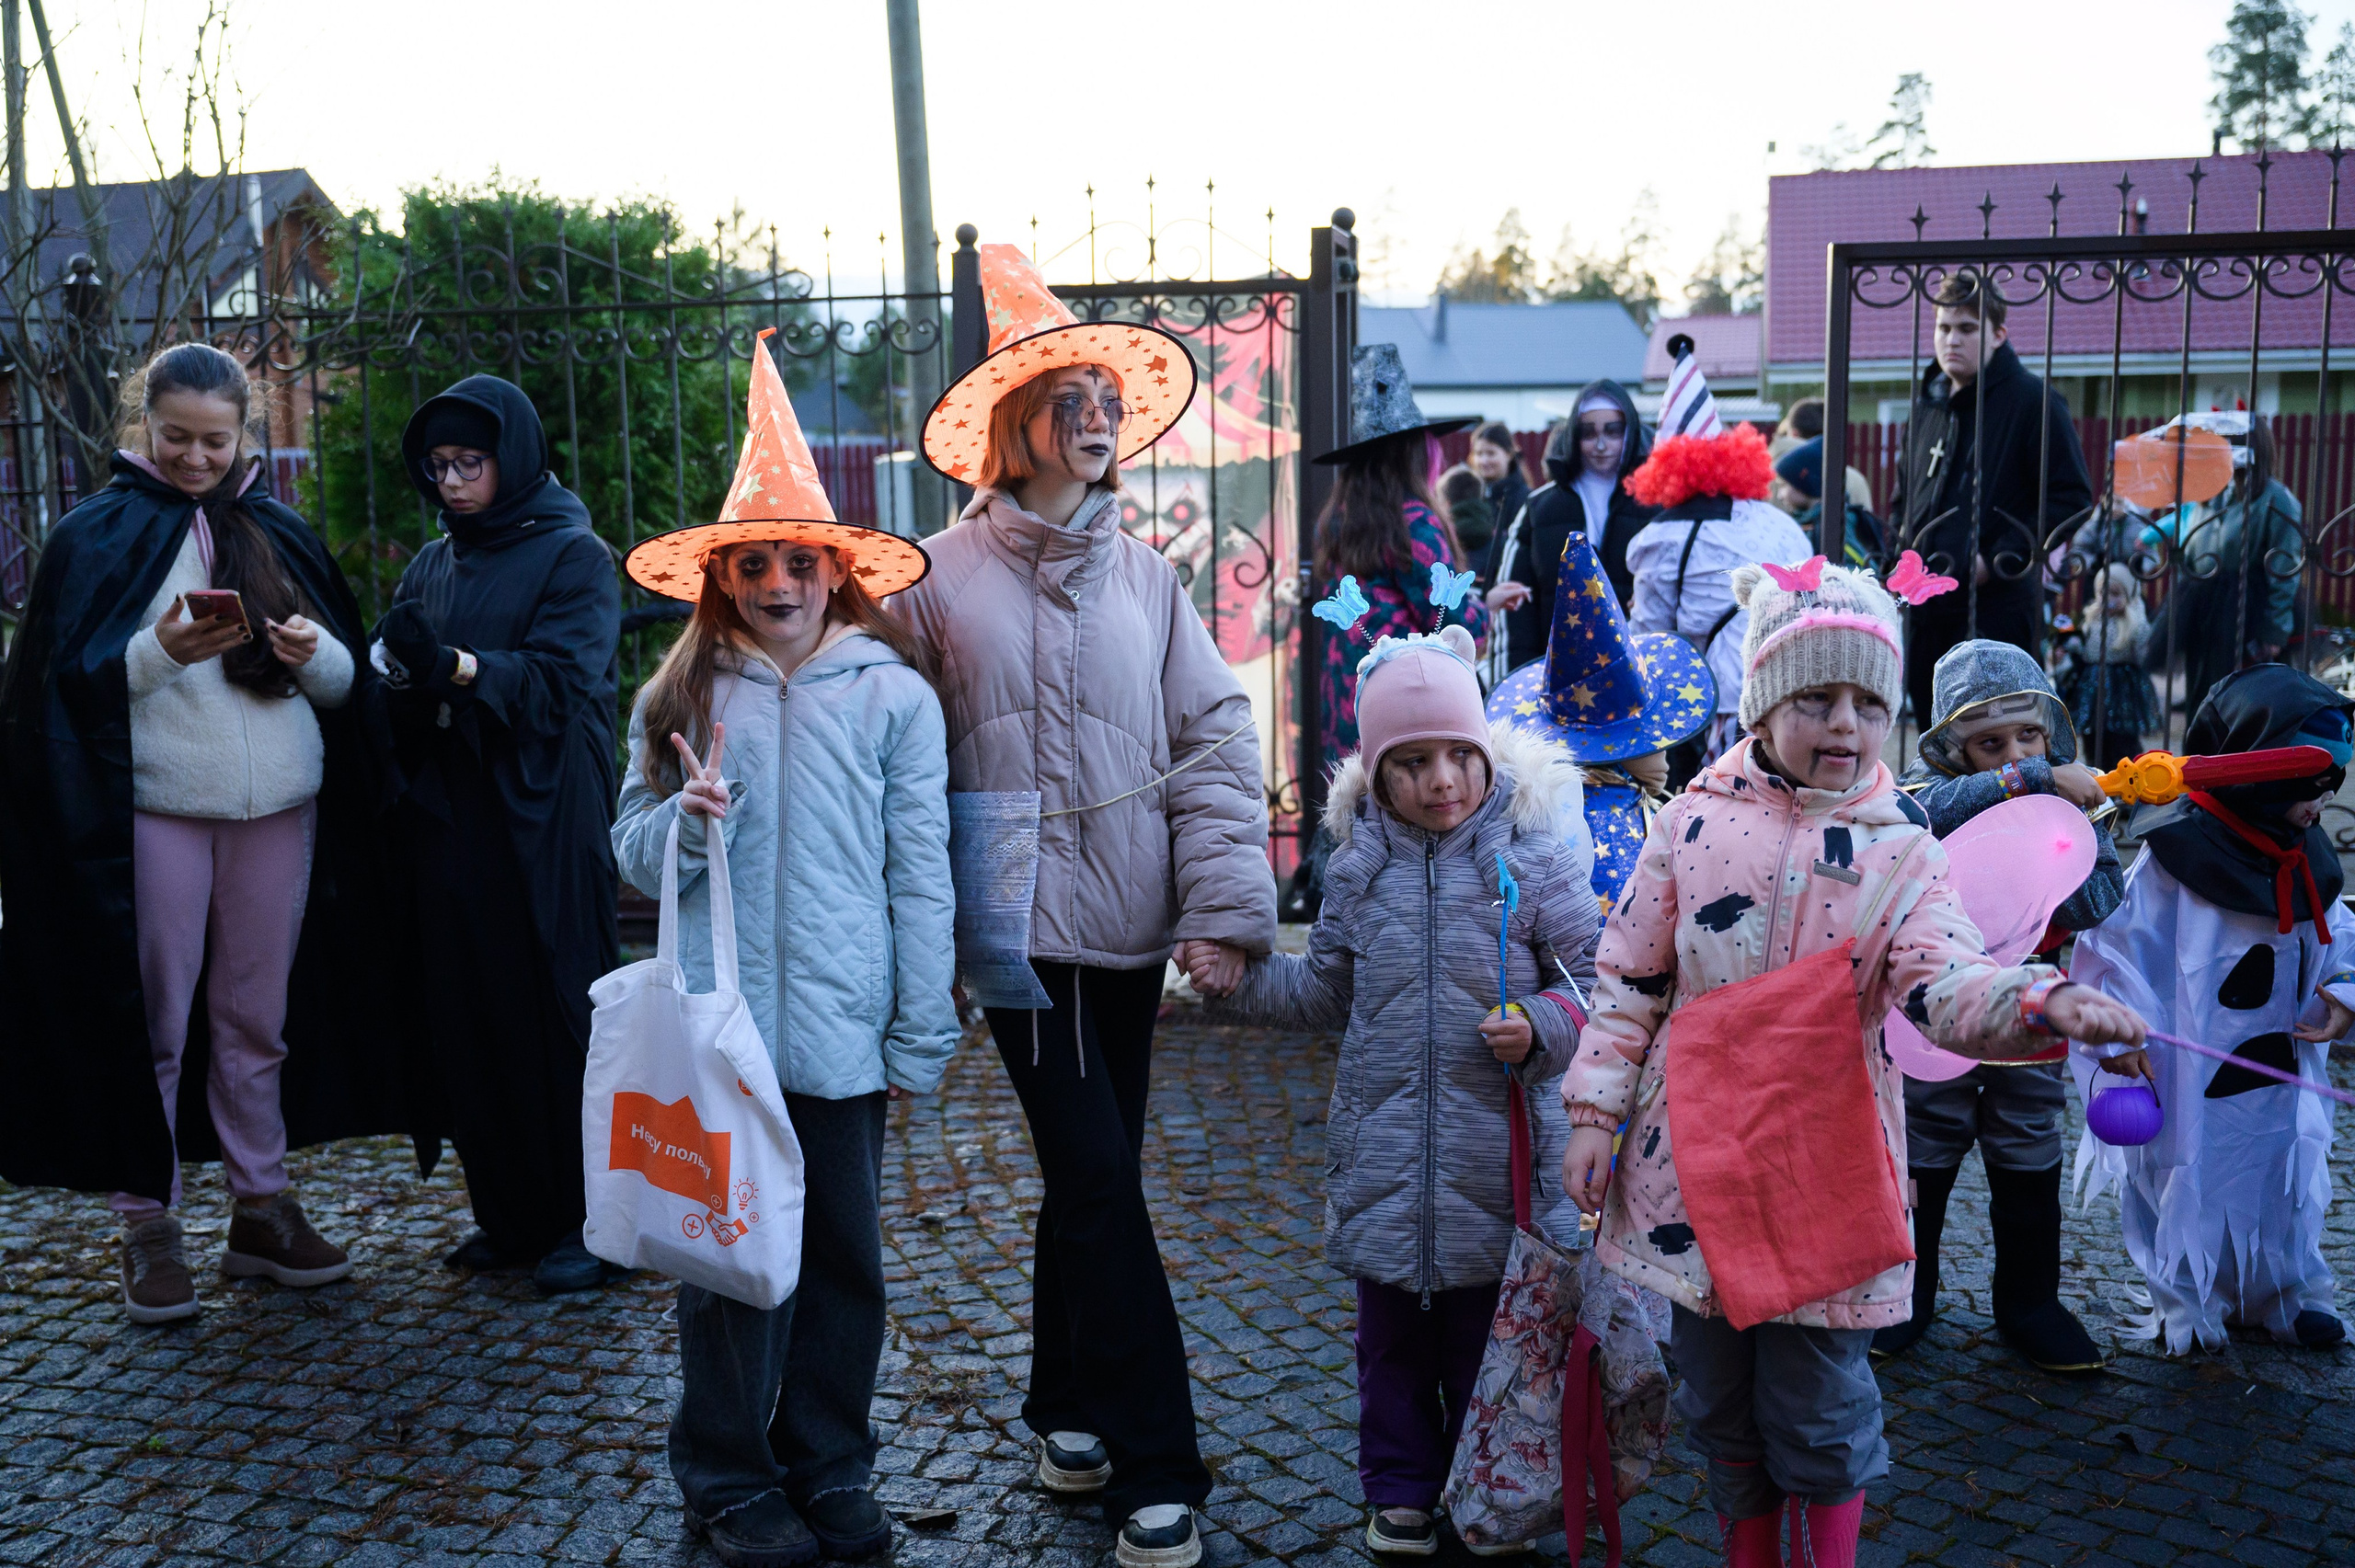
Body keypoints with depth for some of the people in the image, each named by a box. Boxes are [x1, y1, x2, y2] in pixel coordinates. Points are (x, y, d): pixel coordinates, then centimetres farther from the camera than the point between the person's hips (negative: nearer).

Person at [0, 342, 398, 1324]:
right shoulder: (100, 535, 3)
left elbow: (350, 684, 11)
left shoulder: (279, 533, 12)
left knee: (259, 1018, 9)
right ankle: (148, 1228, 12)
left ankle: (261, 1210, 19)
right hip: (154, 812, -3)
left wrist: (314, 652, -10)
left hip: (277, 810, 3)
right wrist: (162, 651, -18)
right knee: (153, 1021, 1)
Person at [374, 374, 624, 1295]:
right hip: (448, 825, 6)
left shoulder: (573, 556, -2)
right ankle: (511, 1213, 19)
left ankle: (590, 1218, 9)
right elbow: (391, 679, 11)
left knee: (557, 1009, -2)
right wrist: (400, 670, -12)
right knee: (470, 1015, 7)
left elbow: (561, 682, -14)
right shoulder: (434, 565, 16)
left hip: (540, 827, -6)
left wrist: (456, 666, -27)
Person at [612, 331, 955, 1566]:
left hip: (841, 1031, -1)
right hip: (717, 1030, 1)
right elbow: (631, 854, 9)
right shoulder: (682, 698, 4)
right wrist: (684, 821, -13)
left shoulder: (892, 696, -3)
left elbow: (920, 877, -1)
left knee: (844, 1255, 11)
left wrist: (922, 1038, -1)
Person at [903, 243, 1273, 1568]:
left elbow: (1215, 735, 2)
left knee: (1093, 1174, 14)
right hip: (1021, 924, -3)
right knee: (1101, 1183, -4)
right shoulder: (945, 577, -2)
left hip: (1132, 922, 4)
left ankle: (1071, 1410, 34)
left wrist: (1226, 902, -7)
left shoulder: (1145, 575, 6)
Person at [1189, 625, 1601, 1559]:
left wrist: (1542, 1027, -21)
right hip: (1382, 1155, 3)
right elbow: (1325, 992, 15)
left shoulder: (1535, 859, -6)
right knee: (1391, 1339, 15)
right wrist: (1236, 982, 4)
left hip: (1496, 1156, -2)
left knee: (1484, 1340, 11)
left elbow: (1596, 981, -3)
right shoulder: (1357, 870, 4)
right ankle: (1400, 1492, 32)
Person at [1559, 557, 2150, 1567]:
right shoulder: (1695, 820, -2)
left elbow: (1944, 978, -19)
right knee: (1719, 1405, 16)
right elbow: (1628, 980, 2)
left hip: (1824, 1173, -1)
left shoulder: (1898, 850, -3)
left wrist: (2042, 1001, -39)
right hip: (1693, 1159, 2)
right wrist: (1595, 1114, -1)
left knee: (1818, 1410, 8)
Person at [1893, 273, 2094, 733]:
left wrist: (2000, 558, -17)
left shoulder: (2033, 401, -6)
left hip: (1998, 612, -7)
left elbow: (2072, 498, -11)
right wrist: (1903, 550, 11)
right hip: (1927, 610, 7)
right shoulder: (1928, 403, 15)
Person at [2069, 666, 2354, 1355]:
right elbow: (2115, 944, -18)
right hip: (2193, 1085, -6)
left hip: (2280, 1072, 6)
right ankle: (2185, 1300, 26)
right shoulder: (2175, 861, -19)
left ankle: (2283, 1291, 38)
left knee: (2285, 1178, 17)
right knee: (2189, 1184, 6)